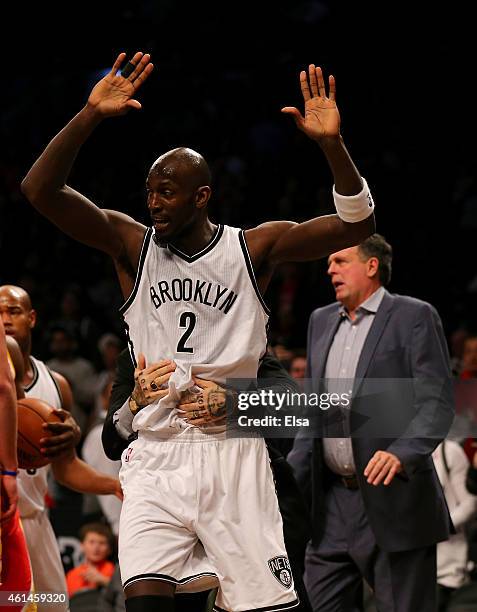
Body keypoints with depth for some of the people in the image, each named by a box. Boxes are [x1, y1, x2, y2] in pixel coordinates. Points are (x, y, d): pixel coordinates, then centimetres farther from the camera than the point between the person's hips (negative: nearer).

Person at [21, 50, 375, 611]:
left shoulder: (253, 247, 5)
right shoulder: (132, 244, 6)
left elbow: (355, 225, -5)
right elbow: (40, 191, -6)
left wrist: (331, 144, -21)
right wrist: (90, 116, -19)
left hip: (234, 453, 0)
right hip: (156, 455, 0)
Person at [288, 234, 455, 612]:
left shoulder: (414, 317, -3)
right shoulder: (321, 321, 18)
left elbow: (437, 403, -11)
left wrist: (402, 453, -27)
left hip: (394, 498, -6)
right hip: (334, 500, 6)